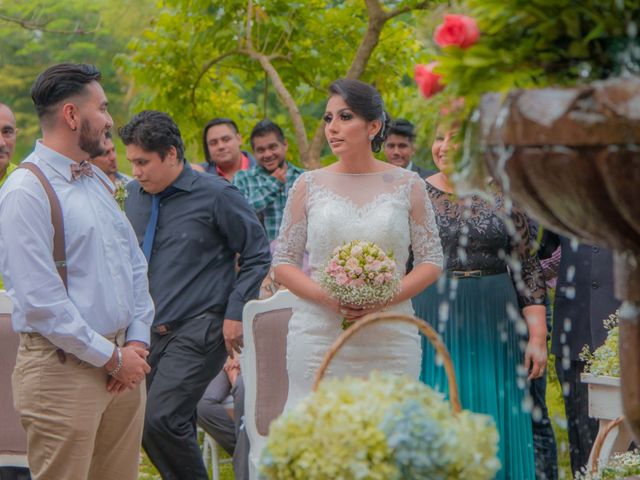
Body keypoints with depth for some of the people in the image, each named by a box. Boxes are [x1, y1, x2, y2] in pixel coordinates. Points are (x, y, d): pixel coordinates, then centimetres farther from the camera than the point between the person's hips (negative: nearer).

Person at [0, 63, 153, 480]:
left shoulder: (98, 181, 15)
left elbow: (136, 264, 19)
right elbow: (41, 301, -18)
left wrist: (137, 341, 5)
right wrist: (112, 357, -13)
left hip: (123, 361, 8)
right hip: (64, 367, -8)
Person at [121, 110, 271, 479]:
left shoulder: (216, 195, -8)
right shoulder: (135, 195, 9)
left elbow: (257, 255, -3)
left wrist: (235, 313, -9)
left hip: (198, 332, -6)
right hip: (150, 331, 6)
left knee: (160, 419, -20)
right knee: (176, 429, 8)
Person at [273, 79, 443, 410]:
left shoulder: (407, 185, 5)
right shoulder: (309, 185, 6)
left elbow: (432, 261, 6)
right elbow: (282, 262, 6)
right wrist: (327, 297, -12)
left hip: (390, 343, 0)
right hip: (318, 341, 0)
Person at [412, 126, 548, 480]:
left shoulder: (504, 196, 4)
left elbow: (527, 268, 5)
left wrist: (538, 335, -2)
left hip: (493, 331, 1)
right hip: (432, 327, -1)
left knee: (495, 431, 4)